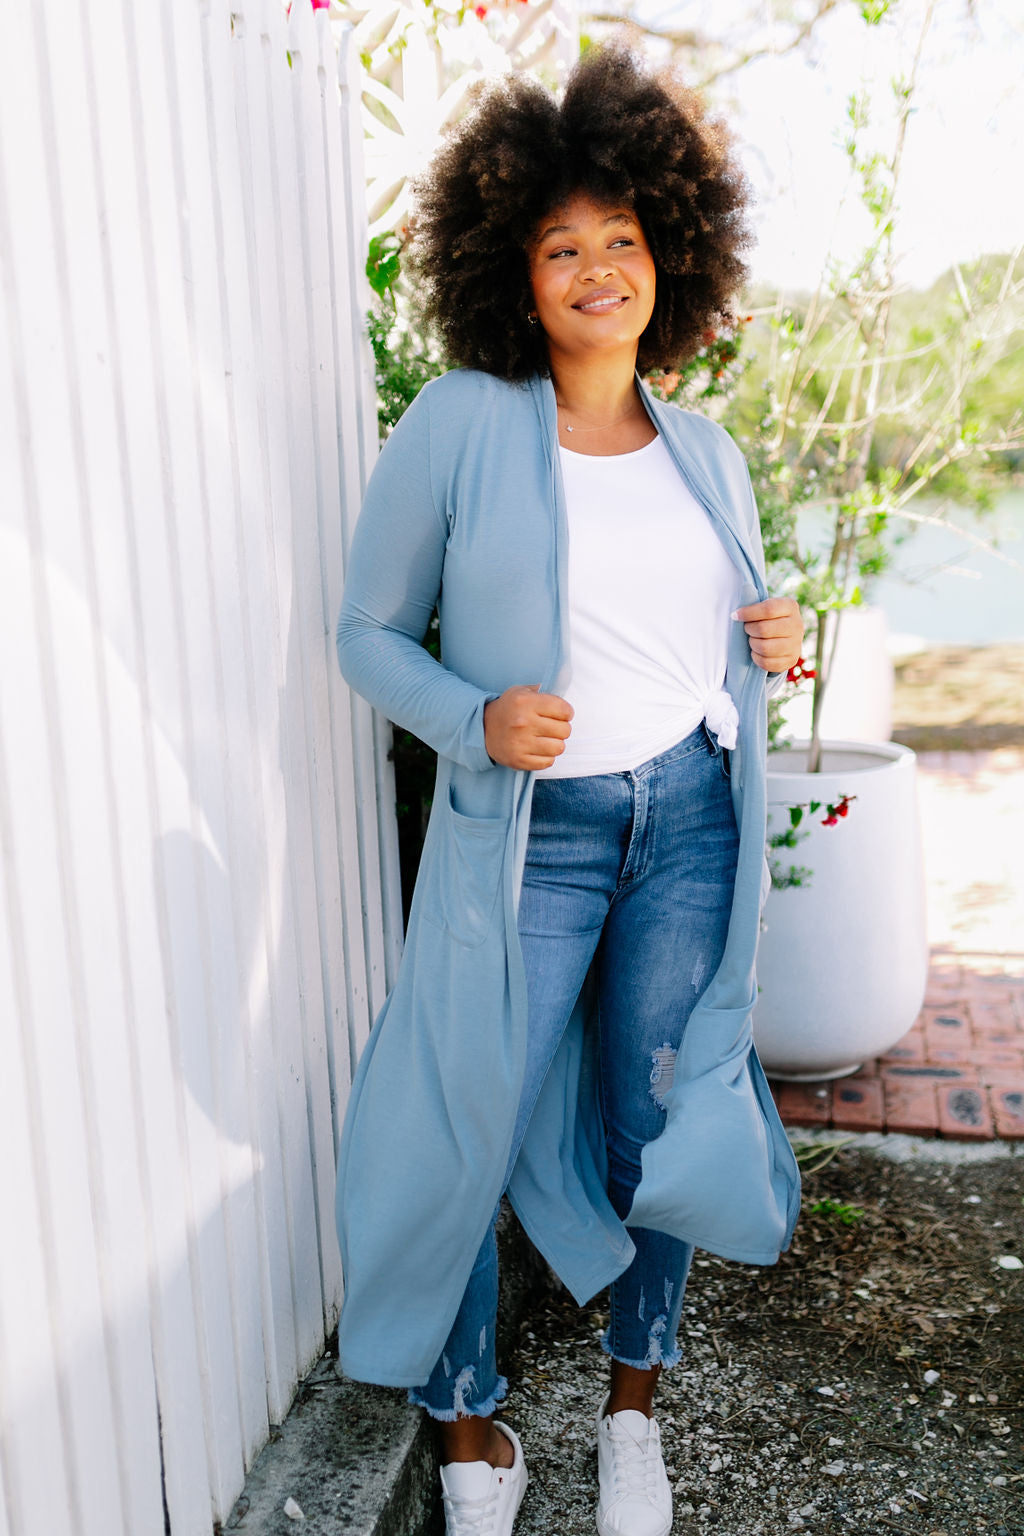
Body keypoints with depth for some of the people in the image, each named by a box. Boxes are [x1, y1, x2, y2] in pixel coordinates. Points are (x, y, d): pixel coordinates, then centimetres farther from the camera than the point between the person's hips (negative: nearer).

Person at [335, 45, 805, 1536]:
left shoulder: (706, 452, 9)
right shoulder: (458, 425, -5)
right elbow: (371, 630, 0)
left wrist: (772, 649, -1)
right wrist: (475, 719, -17)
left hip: (690, 819, 4)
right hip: (530, 831, -3)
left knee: (667, 1122, 11)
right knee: (467, 1133, 0)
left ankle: (634, 1410, 36)